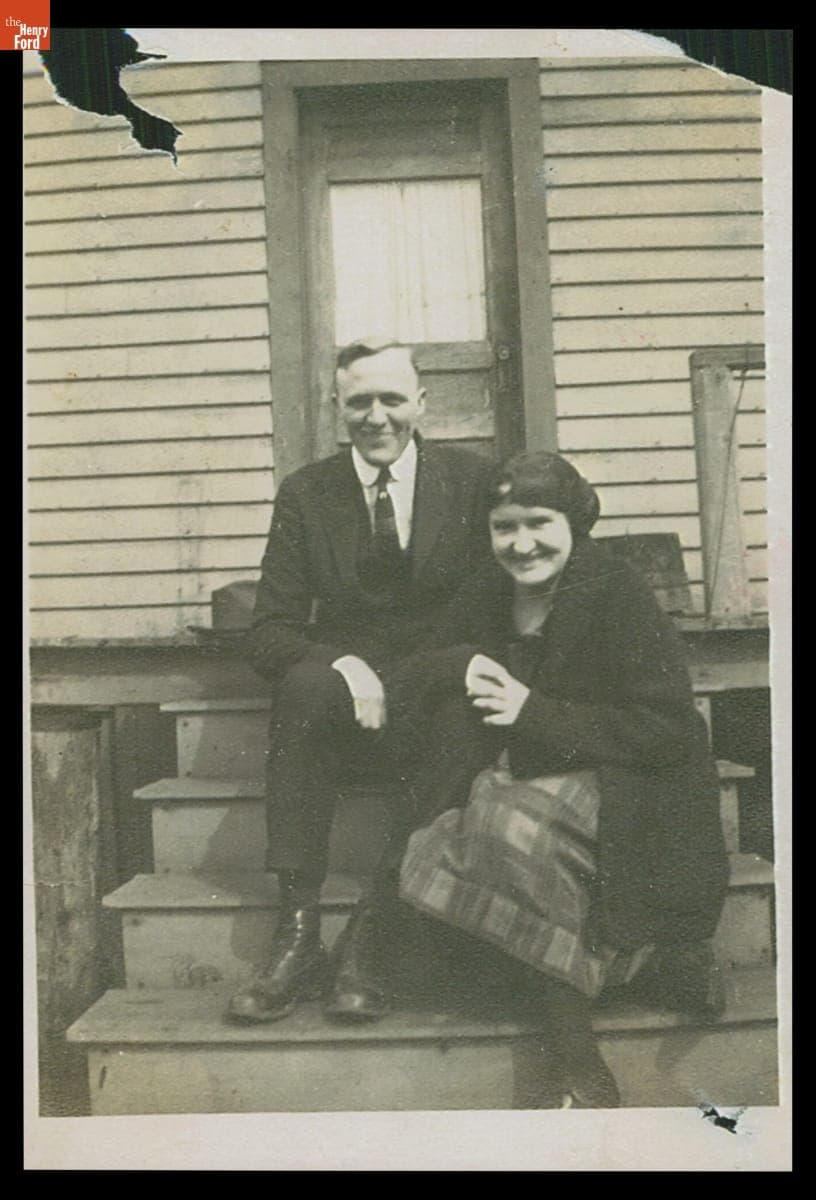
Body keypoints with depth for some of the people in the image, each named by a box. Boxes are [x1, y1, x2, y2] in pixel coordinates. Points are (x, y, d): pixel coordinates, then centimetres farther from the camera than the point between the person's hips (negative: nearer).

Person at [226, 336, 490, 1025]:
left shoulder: (474, 481, 4)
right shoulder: (305, 495, 6)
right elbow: (269, 634, 0)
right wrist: (343, 666, -22)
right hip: (341, 706, 1)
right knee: (305, 684, -32)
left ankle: (370, 938, -20)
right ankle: (297, 937, -29)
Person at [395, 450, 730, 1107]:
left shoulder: (617, 593, -13)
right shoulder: (489, 592, 5)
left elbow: (670, 731, -17)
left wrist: (535, 712, -19)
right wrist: (461, 667, -11)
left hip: (626, 790, -6)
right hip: (531, 779, 6)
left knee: (517, 825, -32)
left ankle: (575, 1041, -16)